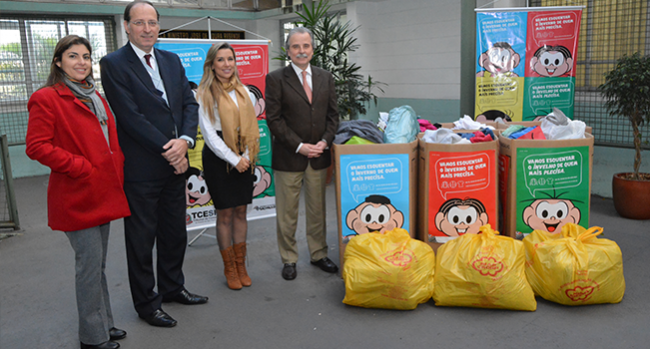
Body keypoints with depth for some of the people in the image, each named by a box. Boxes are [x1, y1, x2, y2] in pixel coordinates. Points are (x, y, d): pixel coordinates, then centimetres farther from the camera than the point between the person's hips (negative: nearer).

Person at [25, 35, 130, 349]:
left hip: (103, 191, 8)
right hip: (76, 196, -8)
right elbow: (36, 146, -15)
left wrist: (117, 167, 8)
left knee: (98, 264, 16)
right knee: (89, 264, -2)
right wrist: (81, 168, -18)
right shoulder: (46, 98, -8)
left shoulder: (94, 97, 16)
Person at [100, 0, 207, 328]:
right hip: (140, 169, -6)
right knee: (141, 238, 8)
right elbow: (131, 116, -16)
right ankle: (146, 302, 24)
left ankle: (172, 287, 38)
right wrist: (167, 150, -16)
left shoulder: (172, 60, 11)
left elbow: (189, 103, 6)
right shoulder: (114, 64, -8)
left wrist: (185, 140, -11)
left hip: (174, 165, 6)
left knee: (175, 232, 18)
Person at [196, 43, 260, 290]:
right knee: (225, 214, 1)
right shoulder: (205, 94, -4)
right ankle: (229, 268, 15)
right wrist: (233, 159, -13)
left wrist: (247, 156, -4)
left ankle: (241, 265, 19)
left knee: (241, 212, 8)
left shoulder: (244, 92, 11)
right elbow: (209, 133, -9)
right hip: (218, 158, -4)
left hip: (243, 159, 4)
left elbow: (251, 127, 10)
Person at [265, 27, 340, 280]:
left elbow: (333, 114, 10)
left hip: (319, 155, 4)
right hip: (288, 157, -3)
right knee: (287, 212, 6)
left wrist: (325, 141, -6)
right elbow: (274, 119, -9)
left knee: (317, 209, 14)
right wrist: (299, 146, -14)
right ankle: (289, 260, 21)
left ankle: (319, 254, 30)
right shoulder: (276, 79, -4)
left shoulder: (325, 78, 9)